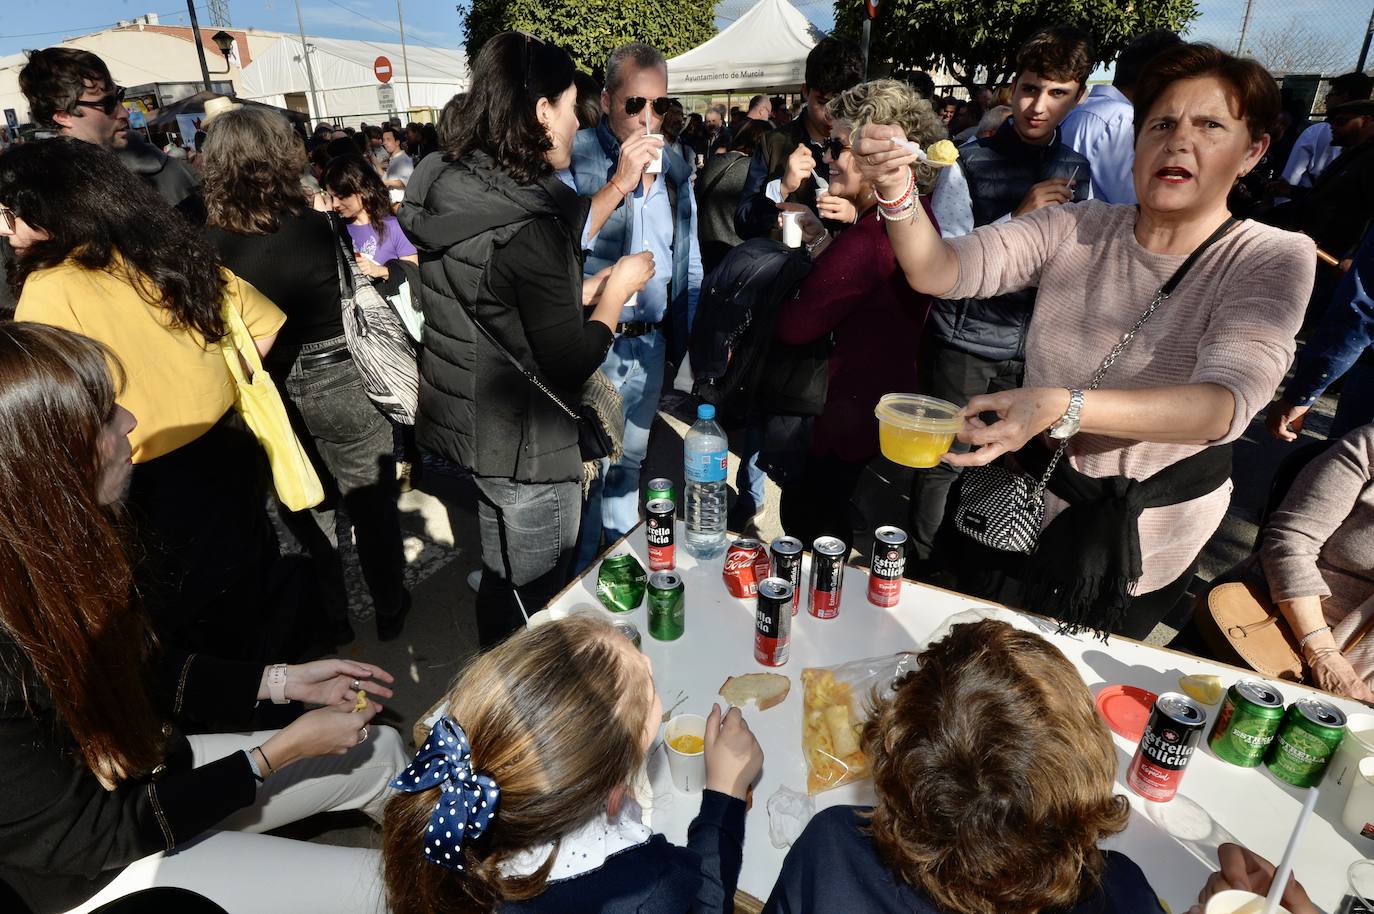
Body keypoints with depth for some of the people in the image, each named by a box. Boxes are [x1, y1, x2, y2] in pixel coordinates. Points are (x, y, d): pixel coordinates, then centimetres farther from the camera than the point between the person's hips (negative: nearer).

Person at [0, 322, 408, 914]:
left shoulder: (50, 551, -14)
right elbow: (90, 835, -23)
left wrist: (283, 681, -1)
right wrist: (279, 753, -19)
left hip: (156, 770, 7)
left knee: (382, 750, 11)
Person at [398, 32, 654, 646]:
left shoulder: (449, 190, 1)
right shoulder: (526, 227, -26)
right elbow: (570, 365, -21)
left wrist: (590, 288, 11)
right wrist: (617, 290, -7)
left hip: (471, 426, 9)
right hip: (523, 447, -9)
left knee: (502, 580, 27)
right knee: (533, 603, 13)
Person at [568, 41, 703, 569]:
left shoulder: (676, 168, 8)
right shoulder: (574, 157, -10)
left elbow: (689, 261, 14)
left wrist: (693, 338, 12)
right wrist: (619, 182, -25)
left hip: (650, 343, 5)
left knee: (629, 465, 20)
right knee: (586, 470, 4)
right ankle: (579, 580, 24)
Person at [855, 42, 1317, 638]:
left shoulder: (1274, 259, -15)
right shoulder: (1077, 229, -7)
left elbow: (1226, 402, -32)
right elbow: (938, 271, -16)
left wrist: (1059, 407, -48)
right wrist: (897, 192, -37)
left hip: (1141, 544, -1)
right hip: (1023, 505, 2)